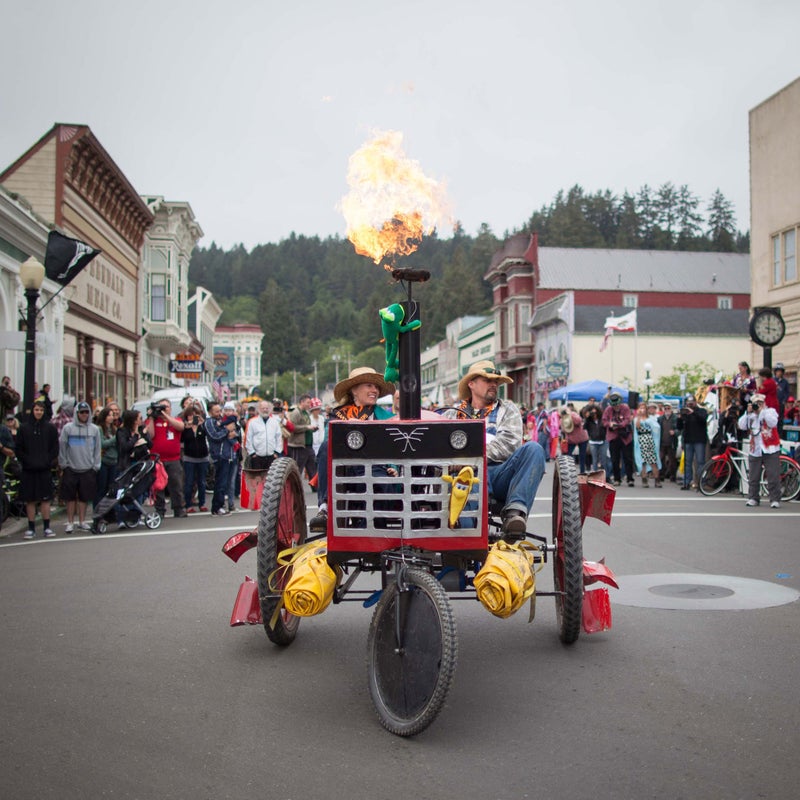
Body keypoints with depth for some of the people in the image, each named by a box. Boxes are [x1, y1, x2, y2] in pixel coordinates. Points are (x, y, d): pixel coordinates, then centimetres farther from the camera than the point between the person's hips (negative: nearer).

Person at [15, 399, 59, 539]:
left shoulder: (50, 428, 6)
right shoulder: (24, 428, 6)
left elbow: (55, 448, 7)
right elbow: (19, 449, 5)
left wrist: (48, 461, -6)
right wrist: (26, 461, -6)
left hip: (45, 469, 0)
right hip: (28, 470, 0)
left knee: (46, 499, 0)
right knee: (30, 500, 3)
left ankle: (47, 527, 5)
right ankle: (31, 528, 10)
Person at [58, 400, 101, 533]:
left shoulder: (94, 429, 5)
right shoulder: (68, 428, -2)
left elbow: (97, 449, 8)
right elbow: (62, 447, 1)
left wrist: (96, 466, 5)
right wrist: (63, 465, -1)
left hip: (88, 469, 2)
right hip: (71, 469, -2)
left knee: (84, 497, 7)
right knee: (70, 497, 3)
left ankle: (82, 521, 18)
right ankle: (70, 522, 12)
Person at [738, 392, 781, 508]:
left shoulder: (771, 411, 4)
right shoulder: (750, 414, 12)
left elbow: (773, 423, -16)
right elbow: (742, 426, -3)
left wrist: (762, 411, -17)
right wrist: (748, 412, -12)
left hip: (770, 450, -3)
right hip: (755, 450, 3)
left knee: (773, 477, -5)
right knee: (753, 478, 7)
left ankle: (775, 499, -1)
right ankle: (753, 498, 16)